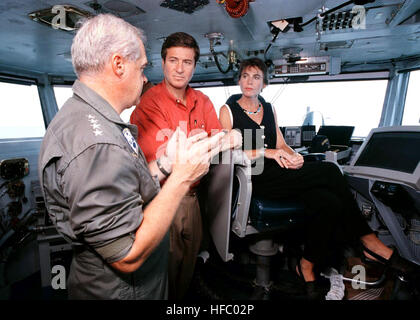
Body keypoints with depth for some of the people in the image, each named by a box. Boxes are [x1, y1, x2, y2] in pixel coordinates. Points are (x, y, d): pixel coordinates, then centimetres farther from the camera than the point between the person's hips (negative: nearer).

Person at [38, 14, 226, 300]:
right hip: (120, 289, -9)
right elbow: (127, 256, -29)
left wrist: (166, 162, -1)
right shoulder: (95, 144, -32)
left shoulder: (86, 116, 3)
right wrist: (182, 176, -26)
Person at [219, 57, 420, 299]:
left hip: (279, 173, 6)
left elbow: (281, 144, 15)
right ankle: (368, 240, -4)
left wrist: (293, 156, -8)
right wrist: (266, 152, -18)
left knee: (331, 204, -20)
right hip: (256, 179, -5)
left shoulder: (269, 109, 21)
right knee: (329, 170, -20)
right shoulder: (229, 110, 5)